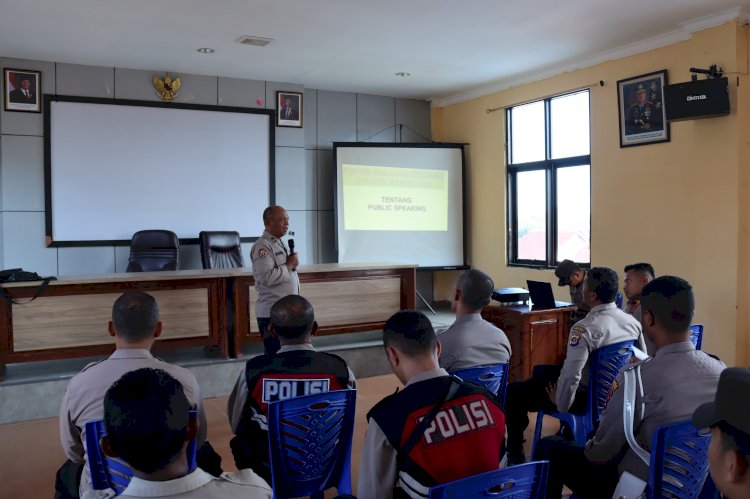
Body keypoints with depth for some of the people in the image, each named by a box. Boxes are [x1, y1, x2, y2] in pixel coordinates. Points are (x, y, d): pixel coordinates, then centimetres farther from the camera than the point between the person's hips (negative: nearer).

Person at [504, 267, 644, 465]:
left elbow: (571, 376, -35)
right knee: (540, 371, 27)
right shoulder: (633, 322, -7)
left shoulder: (585, 328, -30)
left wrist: (561, 405, -16)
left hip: (585, 399, -7)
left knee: (514, 392, 7)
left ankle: (515, 457, 17)